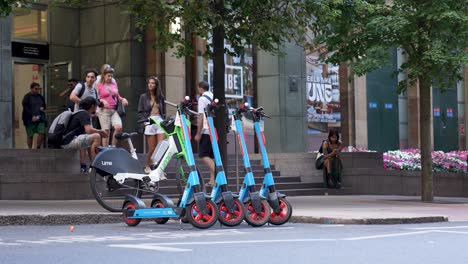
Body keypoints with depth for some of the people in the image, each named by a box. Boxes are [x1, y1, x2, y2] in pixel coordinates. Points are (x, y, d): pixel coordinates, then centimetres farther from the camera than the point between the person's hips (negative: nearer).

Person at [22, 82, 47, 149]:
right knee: (30, 135, 2)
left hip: (40, 118, 4)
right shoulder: (27, 97, -4)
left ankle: (38, 148, 4)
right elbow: (25, 108, -10)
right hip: (30, 119, -4)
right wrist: (32, 116, -20)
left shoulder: (41, 97, 13)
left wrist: (43, 108, 2)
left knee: (42, 133, -10)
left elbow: (44, 105, 27)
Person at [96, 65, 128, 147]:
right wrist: (102, 101, -18)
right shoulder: (99, 85, 4)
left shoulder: (114, 84, 16)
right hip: (104, 110, -4)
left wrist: (122, 99, 7)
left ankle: (113, 146, 1)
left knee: (119, 127, -16)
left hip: (114, 110, 4)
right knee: (106, 131, -5)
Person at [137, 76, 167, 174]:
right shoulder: (143, 97, 8)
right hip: (149, 122, -2)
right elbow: (140, 112, 5)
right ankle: (147, 167, 19)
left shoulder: (160, 97, 15)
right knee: (152, 148, -1)